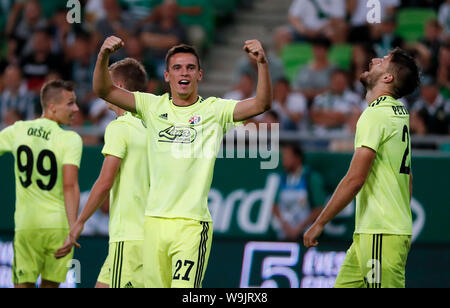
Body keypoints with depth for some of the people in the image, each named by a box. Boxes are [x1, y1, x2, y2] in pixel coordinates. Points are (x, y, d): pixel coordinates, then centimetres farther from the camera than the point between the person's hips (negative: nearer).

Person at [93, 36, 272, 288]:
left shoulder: (214, 110, 3)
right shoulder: (153, 106, 11)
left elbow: (261, 104, -10)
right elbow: (104, 90, 6)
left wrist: (263, 63, -25)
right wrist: (104, 56, -12)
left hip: (193, 224, -3)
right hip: (154, 220, 3)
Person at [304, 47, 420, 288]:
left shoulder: (375, 115, -13)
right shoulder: (399, 114, 16)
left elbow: (355, 179, -19)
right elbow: (408, 179, 23)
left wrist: (319, 223, -14)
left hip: (381, 234, -10)